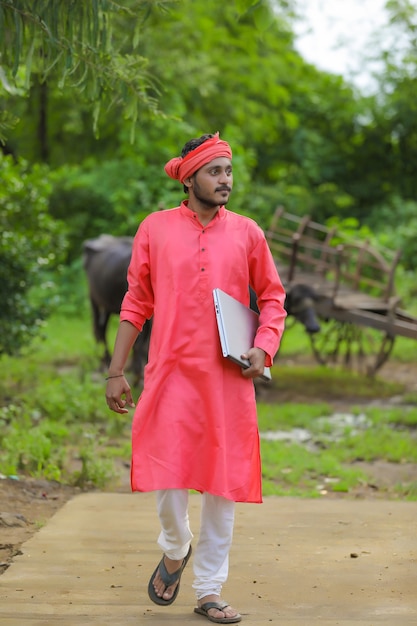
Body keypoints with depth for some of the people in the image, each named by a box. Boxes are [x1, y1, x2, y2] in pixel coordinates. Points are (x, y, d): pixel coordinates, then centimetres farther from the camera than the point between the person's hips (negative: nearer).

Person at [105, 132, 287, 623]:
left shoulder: (246, 233, 5)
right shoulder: (156, 228, 4)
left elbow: (272, 297, 13)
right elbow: (136, 303, 6)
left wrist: (264, 348, -5)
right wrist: (116, 371, 3)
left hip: (228, 380, 1)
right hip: (171, 374, -1)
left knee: (223, 488, 4)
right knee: (167, 477, -4)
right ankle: (175, 551, 29)